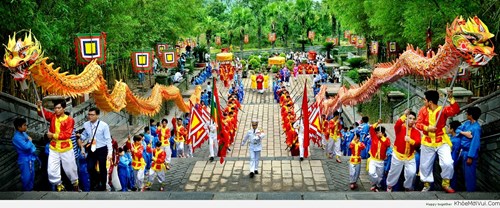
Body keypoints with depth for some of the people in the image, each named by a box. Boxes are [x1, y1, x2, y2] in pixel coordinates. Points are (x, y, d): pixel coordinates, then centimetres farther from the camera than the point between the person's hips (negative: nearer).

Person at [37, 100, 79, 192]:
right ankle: (59, 186, 22)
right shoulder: (52, 116, 0)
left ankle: (75, 183, 36)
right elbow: (44, 113, -14)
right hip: (54, 148, 3)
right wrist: (39, 107, -33)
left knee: (70, 168, 12)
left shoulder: (69, 120, -13)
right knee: (52, 170, 3)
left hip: (66, 148, -3)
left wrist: (53, 135, -21)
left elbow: (67, 134, -19)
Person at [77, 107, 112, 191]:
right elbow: (84, 136, 9)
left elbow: (108, 139, -12)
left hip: (102, 149, -3)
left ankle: (102, 187, 27)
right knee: (90, 168, 0)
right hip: (91, 149, 3)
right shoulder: (86, 125, -4)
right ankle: (97, 181, 29)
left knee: (102, 169, 8)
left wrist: (110, 152, -16)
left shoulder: (104, 125, -15)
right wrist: (80, 136, -12)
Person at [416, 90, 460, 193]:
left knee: (448, 163, -17)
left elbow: (455, 110, -28)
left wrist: (451, 98, -36)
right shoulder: (423, 110, -3)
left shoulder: (443, 110, -12)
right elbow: (418, 124, -9)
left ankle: (446, 184, 6)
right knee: (425, 165, 12)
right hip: (427, 142, 3)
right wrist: (427, 128, -26)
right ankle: (426, 184, 31)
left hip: (442, 141, -3)